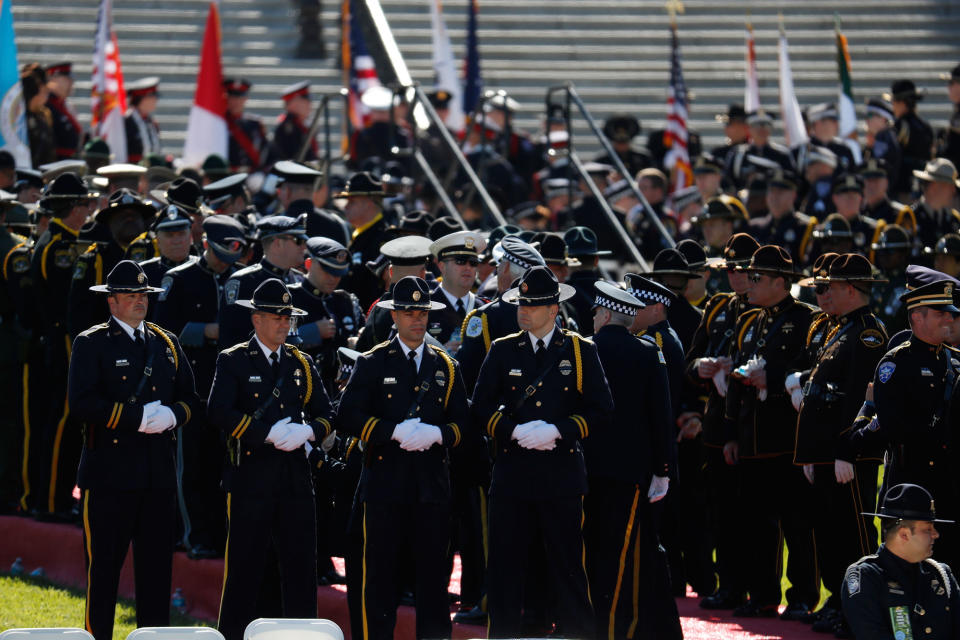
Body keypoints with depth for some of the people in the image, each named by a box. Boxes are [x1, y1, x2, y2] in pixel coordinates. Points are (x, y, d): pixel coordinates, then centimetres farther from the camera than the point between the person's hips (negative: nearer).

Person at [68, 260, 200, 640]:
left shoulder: (166, 344, 15)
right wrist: (137, 417, -18)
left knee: (157, 566, 6)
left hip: (160, 474, 5)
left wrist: (172, 414, -7)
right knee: (104, 565, -2)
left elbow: (191, 397, 16)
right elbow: (82, 404, -12)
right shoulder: (92, 344, -1)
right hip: (110, 473, -5)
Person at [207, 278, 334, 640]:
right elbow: (219, 412, -12)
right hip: (250, 476, -4)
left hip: (295, 478, 4)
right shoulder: (233, 362, 1)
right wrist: (269, 433, -18)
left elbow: (325, 413, 14)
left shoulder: (301, 363, 15)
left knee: (301, 568, 2)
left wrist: (308, 431, -9)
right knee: (244, 569, -2)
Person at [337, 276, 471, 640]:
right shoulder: (372, 364, 5)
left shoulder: (446, 367, 14)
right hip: (385, 483, -3)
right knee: (380, 574, -4)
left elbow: (463, 424, 12)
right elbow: (348, 417, -4)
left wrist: (437, 434, -10)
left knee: (433, 575, 2)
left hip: (432, 484, 3)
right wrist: (395, 432, -15)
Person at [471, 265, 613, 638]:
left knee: (568, 565, 0)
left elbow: (600, 410, 1)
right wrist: (514, 432, -11)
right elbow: (481, 408, 7)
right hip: (512, 474, 2)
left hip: (562, 473, -2)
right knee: (504, 567, 1)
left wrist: (558, 431, -13)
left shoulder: (581, 352, 4)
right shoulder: (502, 351, 9)